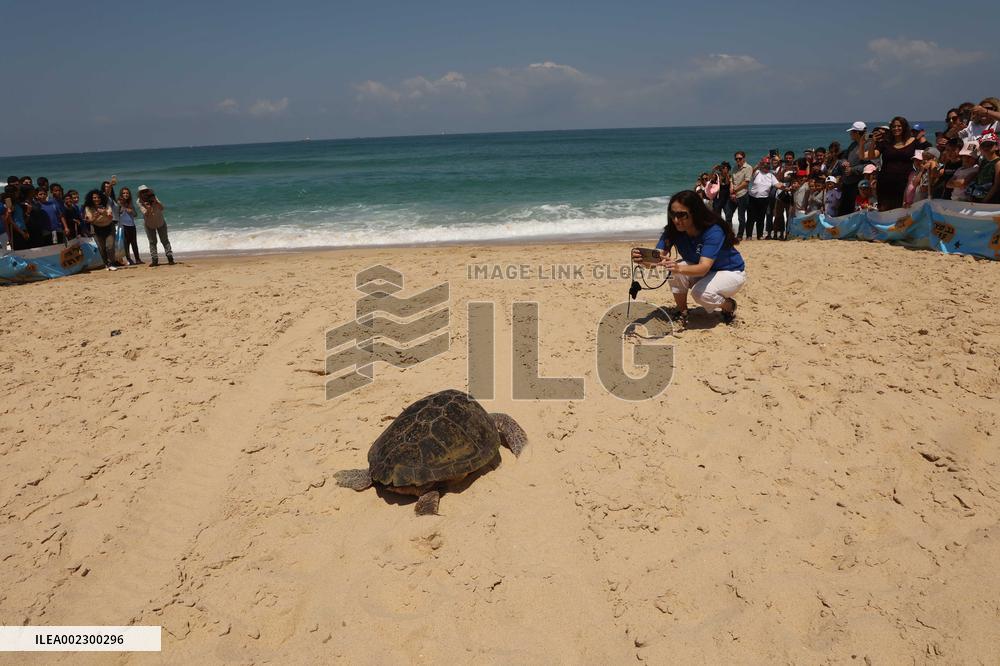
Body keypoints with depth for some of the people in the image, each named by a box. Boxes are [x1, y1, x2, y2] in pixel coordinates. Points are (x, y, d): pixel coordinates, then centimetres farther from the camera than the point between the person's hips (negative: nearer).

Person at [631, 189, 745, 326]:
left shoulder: (713, 231, -32)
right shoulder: (673, 231, -17)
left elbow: (704, 267, -44)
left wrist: (679, 268, -63)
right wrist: (643, 260, -52)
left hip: (732, 272, -5)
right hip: (700, 269, 5)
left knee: (700, 292, -32)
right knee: (675, 272, -26)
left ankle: (730, 305, 1)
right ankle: (682, 313, -5)